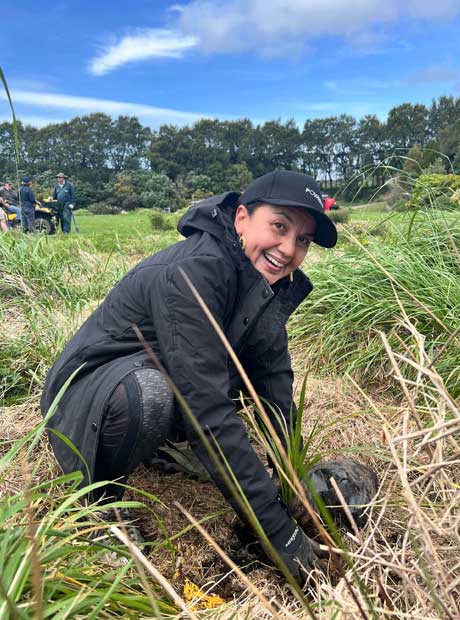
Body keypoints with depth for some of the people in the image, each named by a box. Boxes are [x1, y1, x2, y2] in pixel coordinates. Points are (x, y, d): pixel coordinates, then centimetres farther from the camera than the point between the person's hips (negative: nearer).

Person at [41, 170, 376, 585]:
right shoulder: (191, 272, -31)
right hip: (83, 397, -7)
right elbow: (209, 411, -36)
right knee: (149, 393, -38)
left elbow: (274, 379, -4)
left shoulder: (268, 280, -6)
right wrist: (278, 527, -32)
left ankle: (157, 444, 11)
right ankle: (99, 502, -7)